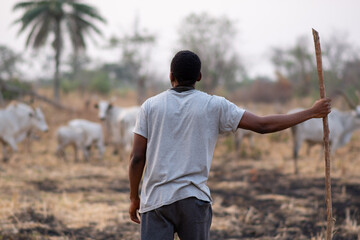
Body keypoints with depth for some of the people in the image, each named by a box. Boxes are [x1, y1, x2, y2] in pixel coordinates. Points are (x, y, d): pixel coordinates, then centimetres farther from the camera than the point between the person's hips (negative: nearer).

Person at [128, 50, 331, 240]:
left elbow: (137, 158, 1)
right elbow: (263, 125, 0)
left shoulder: (151, 106, 4)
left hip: (154, 200, 0)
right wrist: (311, 112, 8)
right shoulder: (214, 106, 1)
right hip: (194, 199, 0)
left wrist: (134, 198, 13)